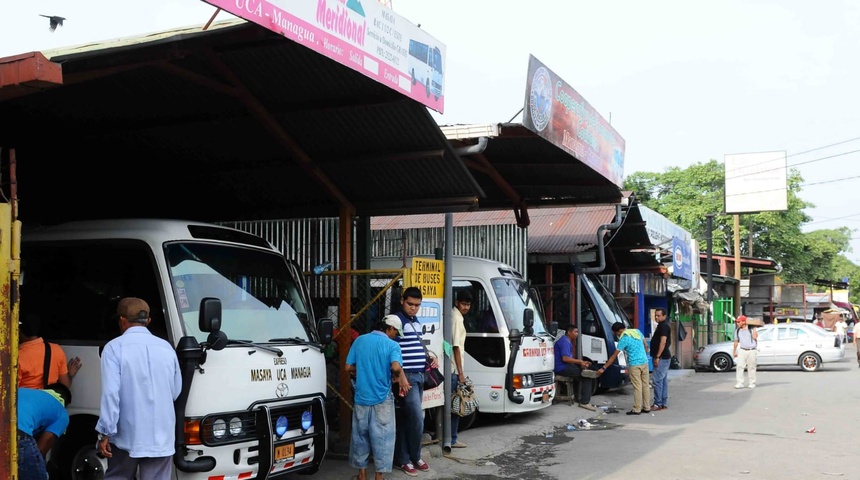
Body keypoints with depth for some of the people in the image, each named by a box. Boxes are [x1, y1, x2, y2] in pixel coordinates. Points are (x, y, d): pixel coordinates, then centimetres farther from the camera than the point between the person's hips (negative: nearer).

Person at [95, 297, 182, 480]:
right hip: (161, 437, 2)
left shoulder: (115, 347, -6)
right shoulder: (166, 347, 6)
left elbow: (110, 393, -16)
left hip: (127, 435, -2)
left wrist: (105, 432, -12)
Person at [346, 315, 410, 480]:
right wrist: (400, 378, -6)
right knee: (382, 438, 6)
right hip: (382, 399, -4)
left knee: (360, 435, 15)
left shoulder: (359, 340, 4)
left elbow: (349, 368, 4)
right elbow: (396, 367, -26)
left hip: (361, 397, 4)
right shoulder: (392, 345, -8)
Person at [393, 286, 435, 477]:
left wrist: (430, 359, 9)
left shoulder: (417, 322, 15)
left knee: (406, 419, 12)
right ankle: (413, 457, 8)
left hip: (419, 376, 8)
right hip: (407, 377, -8)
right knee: (417, 419, -8)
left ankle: (403, 458, 17)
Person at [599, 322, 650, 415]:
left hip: (634, 365, -7)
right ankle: (646, 407, 16)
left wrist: (604, 368, -4)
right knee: (645, 385, 11)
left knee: (637, 387, -4)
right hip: (645, 362, 7)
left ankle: (636, 409, -1)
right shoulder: (637, 332, 7)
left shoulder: (623, 339, -10)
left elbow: (614, 356, -8)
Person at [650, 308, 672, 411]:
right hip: (664, 357, 11)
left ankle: (658, 404, -9)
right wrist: (657, 356, 21)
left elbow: (663, 342, -21)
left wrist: (657, 357, -24)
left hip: (662, 357, -11)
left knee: (657, 380, -10)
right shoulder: (662, 325, 18)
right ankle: (664, 403, 15)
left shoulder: (663, 326, -14)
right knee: (663, 380, 11)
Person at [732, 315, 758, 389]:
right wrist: (734, 351, 14)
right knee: (739, 366, -8)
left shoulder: (751, 329, 0)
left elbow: (755, 337, -15)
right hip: (742, 350, 3)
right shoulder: (737, 331, 12)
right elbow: (736, 341, 17)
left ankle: (752, 383, 14)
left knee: (751, 368, 4)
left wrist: (754, 328, -7)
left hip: (751, 351, -3)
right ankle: (739, 383, -8)